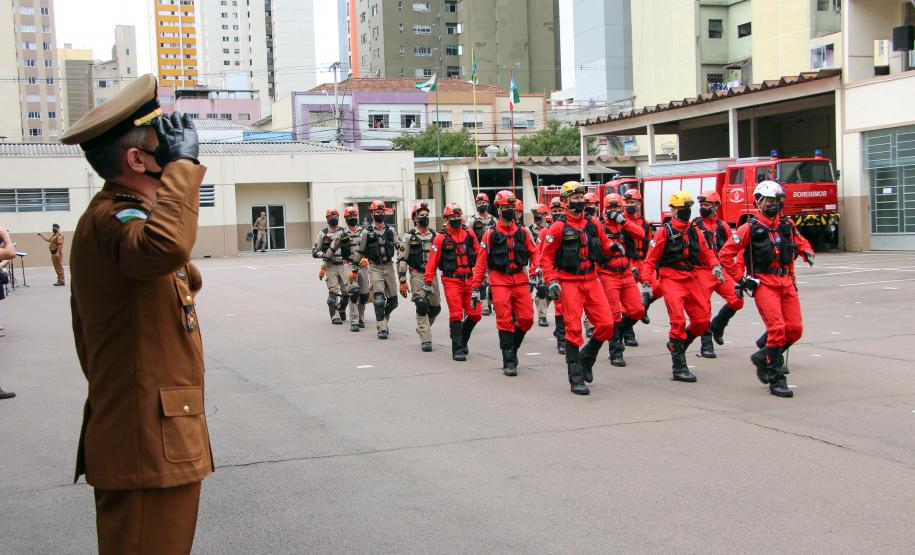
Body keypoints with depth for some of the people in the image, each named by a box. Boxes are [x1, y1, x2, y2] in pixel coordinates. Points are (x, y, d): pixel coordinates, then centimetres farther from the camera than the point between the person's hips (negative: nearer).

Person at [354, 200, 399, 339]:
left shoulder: (390, 230, 7)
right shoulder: (367, 232, 1)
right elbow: (360, 252, 8)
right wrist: (354, 270, 10)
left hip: (389, 266, 3)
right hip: (375, 268, -3)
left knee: (393, 300, 7)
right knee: (379, 300, -13)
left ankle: (382, 319, 31)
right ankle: (381, 328, -8)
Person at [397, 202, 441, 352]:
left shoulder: (435, 236, 12)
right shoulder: (409, 237, -1)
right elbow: (402, 260, -3)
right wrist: (402, 281, -10)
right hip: (417, 275, -5)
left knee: (435, 307, 7)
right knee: (422, 306, -13)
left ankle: (421, 328, 34)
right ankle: (425, 340, -9)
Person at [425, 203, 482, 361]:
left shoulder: (469, 234, 8)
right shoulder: (441, 237, -3)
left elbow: (479, 255, 14)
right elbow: (432, 261, -4)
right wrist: (428, 282, -7)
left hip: (469, 280, 4)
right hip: (451, 281, -4)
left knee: (474, 314, 5)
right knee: (456, 315, -8)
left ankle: (462, 340, 28)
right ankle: (457, 349, -1)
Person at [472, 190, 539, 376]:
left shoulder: (523, 232, 9)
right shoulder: (490, 234, 1)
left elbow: (533, 254, 15)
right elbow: (481, 262, 1)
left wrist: (535, 275, 0)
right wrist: (476, 287, -2)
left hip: (520, 280, 3)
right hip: (500, 282, -3)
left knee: (526, 318, -2)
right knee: (505, 321, -5)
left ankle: (512, 347, 22)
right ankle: (508, 362, 1)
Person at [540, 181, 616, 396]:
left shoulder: (594, 224, 8)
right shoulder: (559, 227, -5)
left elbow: (605, 247, 21)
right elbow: (546, 257, -5)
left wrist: (613, 247, 2)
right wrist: (551, 281, -14)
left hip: (591, 280, 5)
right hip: (569, 282, -5)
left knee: (606, 325, -2)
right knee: (574, 329, -5)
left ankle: (586, 357, 24)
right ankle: (576, 378, 3)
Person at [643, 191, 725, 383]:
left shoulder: (695, 232, 14)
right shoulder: (664, 232, -2)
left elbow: (706, 253, 20)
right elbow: (650, 260, -3)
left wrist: (715, 266, -1)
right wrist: (647, 282, -12)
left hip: (692, 279, 6)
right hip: (671, 279, -6)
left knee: (702, 319, 3)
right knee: (678, 320, -14)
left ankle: (677, 345, 28)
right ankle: (679, 367, -7)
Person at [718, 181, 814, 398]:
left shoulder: (787, 224, 13)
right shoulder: (750, 228, -2)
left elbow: (800, 241, 32)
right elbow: (726, 254, -2)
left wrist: (807, 251, 10)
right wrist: (739, 278, -5)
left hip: (787, 282, 6)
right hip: (763, 282, -6)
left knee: (795, 329, 1)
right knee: (777, 328, -16)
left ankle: (763, 357, 25)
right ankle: (776, 380, -8)